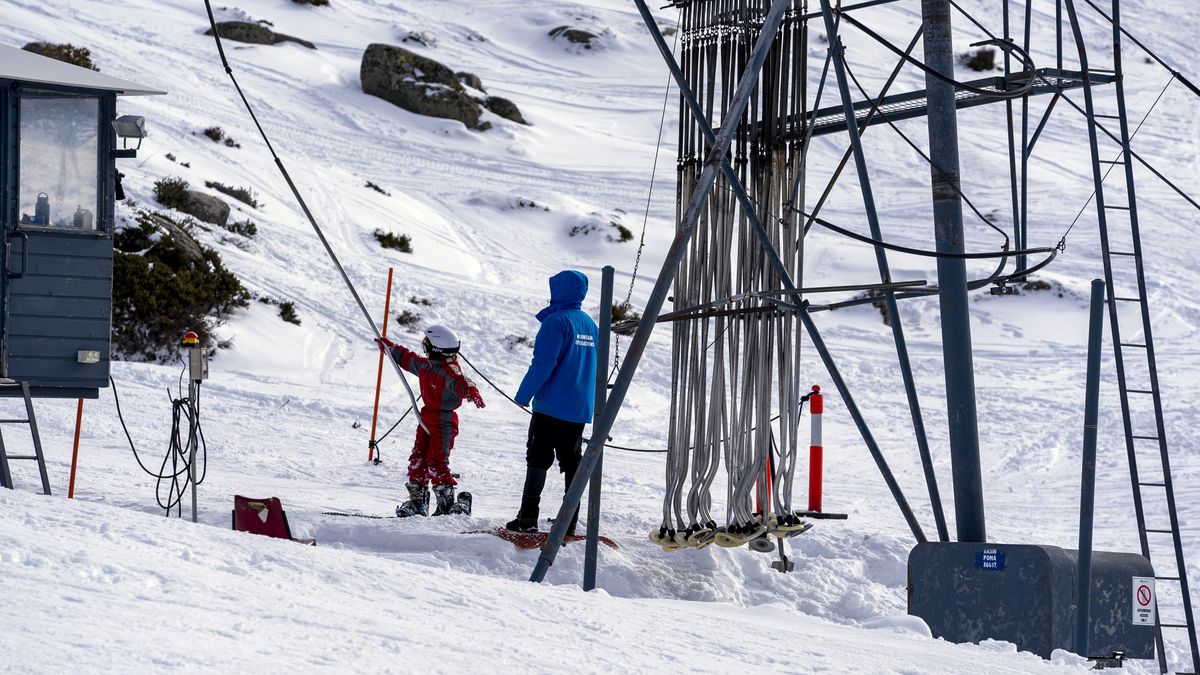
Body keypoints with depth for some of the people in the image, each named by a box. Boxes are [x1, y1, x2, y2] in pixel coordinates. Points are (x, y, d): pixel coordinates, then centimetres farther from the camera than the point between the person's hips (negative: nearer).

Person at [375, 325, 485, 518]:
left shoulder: (449, 371, -20)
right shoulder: (426, 366, 8)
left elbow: (459, 382, -40)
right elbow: (408, 359, 26)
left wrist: (471, 391, -62)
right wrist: (389, 347, 37)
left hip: (444, 421, -9)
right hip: (427, 419, 9)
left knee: (436, 463, -8)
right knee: (417, 460, 11)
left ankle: (448, 503, 3)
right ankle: (417, 501, 21)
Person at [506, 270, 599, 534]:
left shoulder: (556, 322, -13)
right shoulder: (591, 324, 12)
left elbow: (543, 364, -18)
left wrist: (523, 395, -10)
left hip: (551, 406, -7)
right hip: (581, 409, 7)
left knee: (538, 459, -2)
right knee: (572, 462, 10)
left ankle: (527, 518, -5)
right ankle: (570, 520, 8)